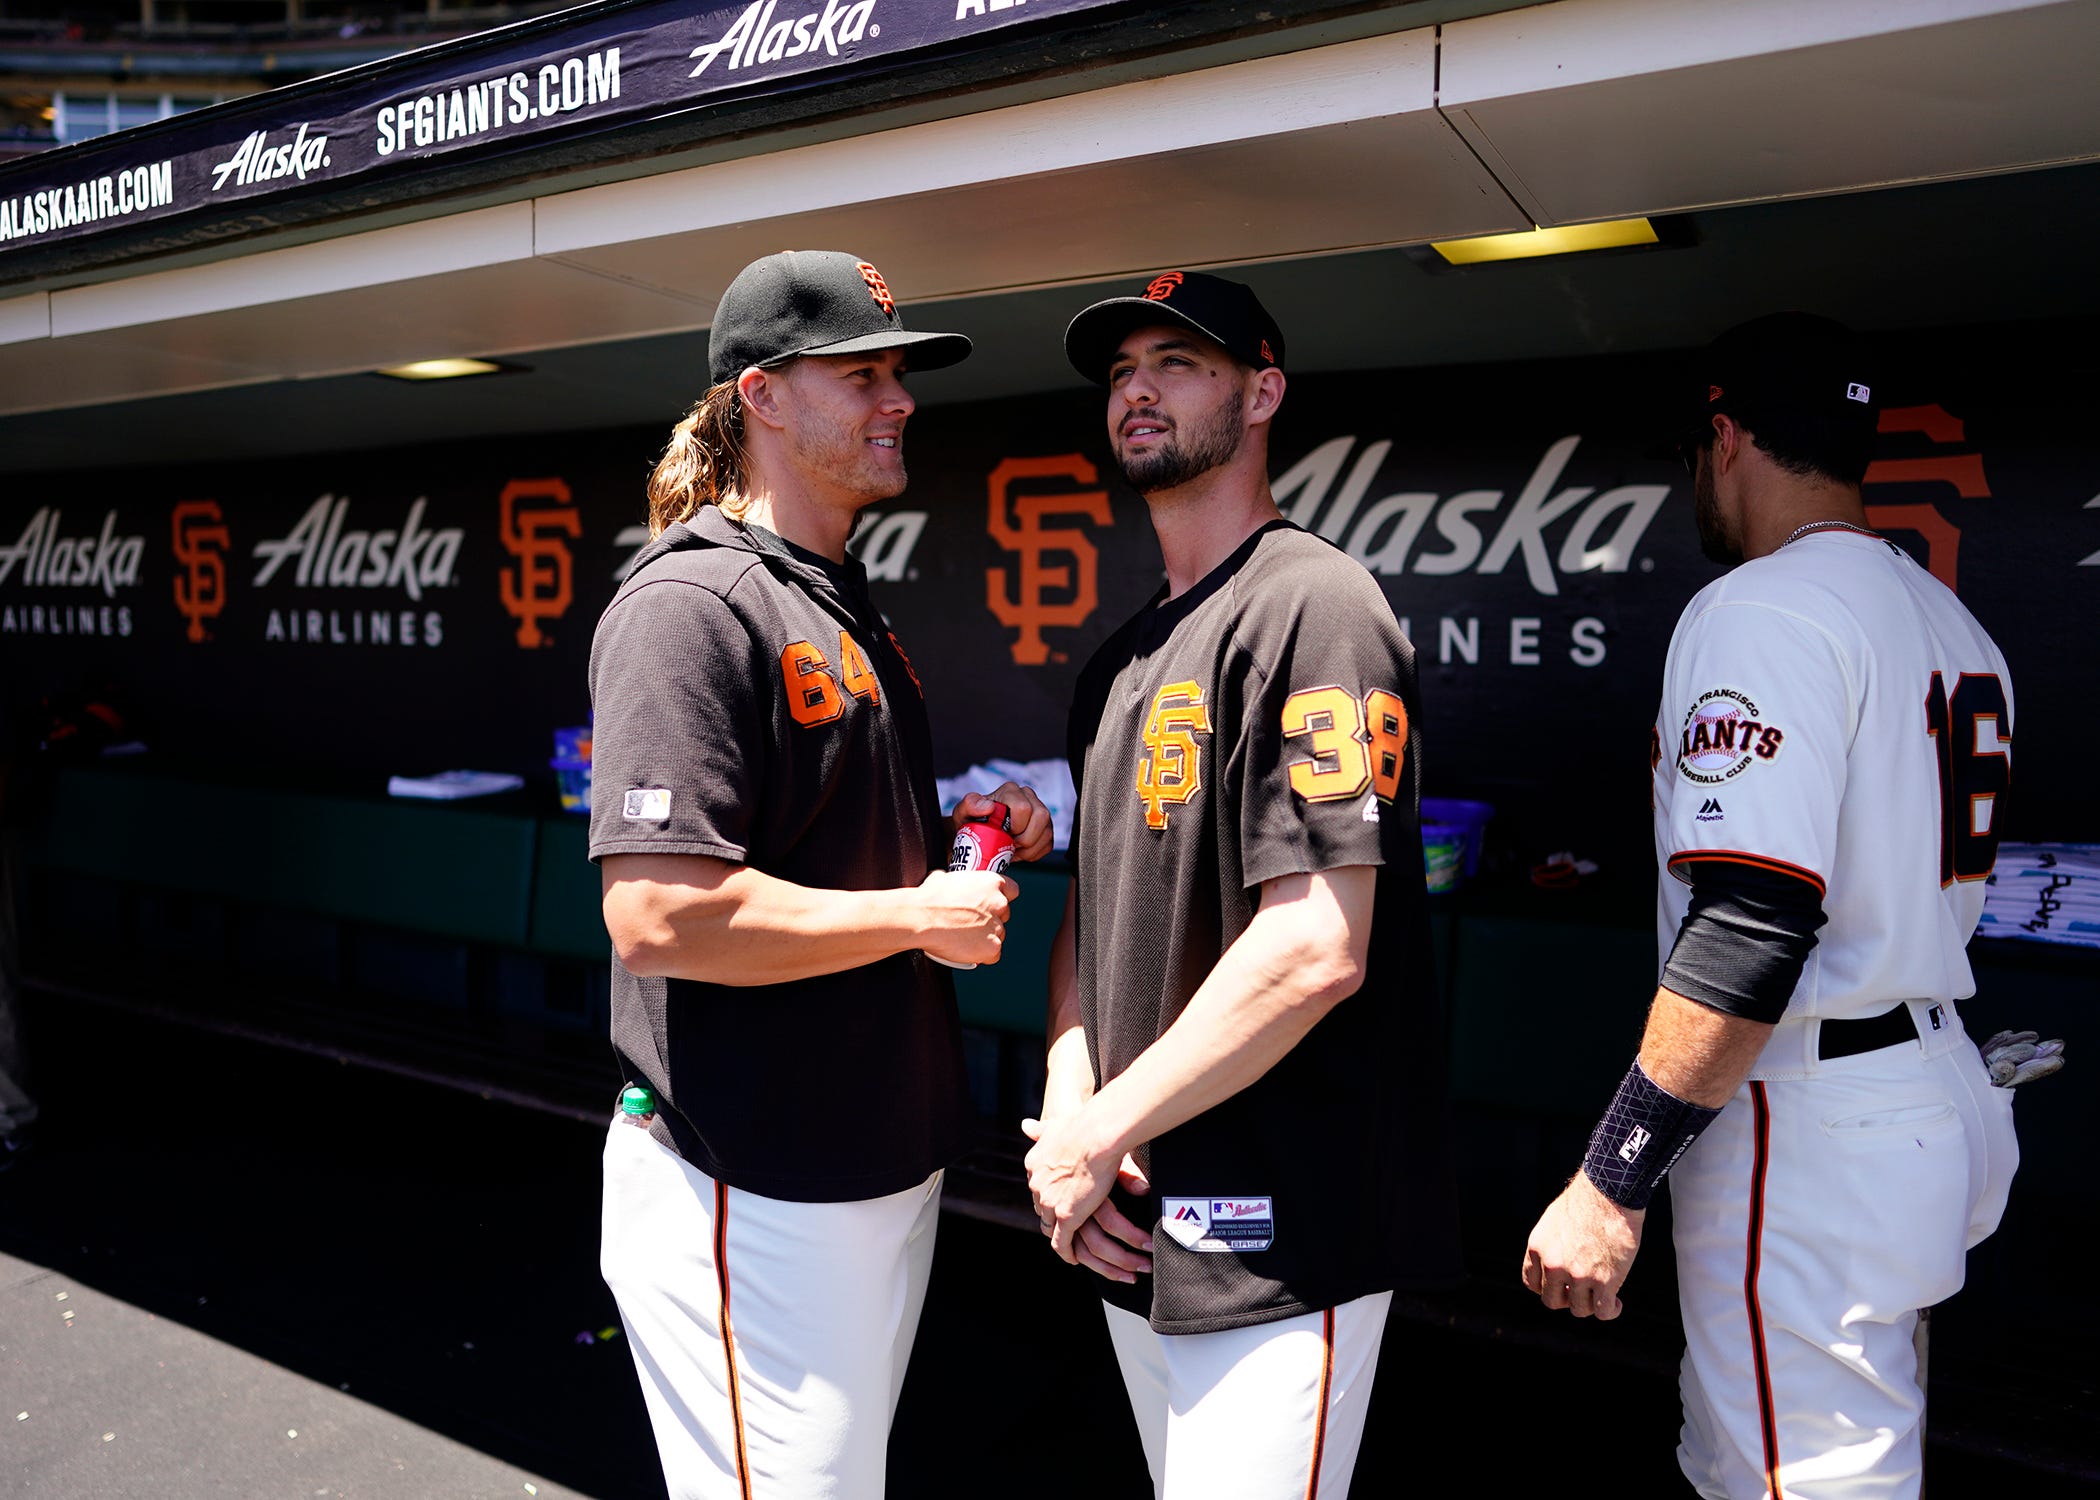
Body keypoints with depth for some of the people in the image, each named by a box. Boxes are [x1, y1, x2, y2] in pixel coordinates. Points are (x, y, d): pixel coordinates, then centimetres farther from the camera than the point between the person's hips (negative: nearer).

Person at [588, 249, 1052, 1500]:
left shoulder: (850, 604, 14)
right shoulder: (691, 602, -18)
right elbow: (657, 916, -28)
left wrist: (956, 831, 4)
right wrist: (919, 915, -19)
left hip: (885, 1160, 10)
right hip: (754, 1197, -9)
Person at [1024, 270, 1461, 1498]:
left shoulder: (1312, 606, -15)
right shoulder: (1123, 657, 13)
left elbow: (1315, 952, -23)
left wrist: (1100, 1133, -15)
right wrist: (1068, 1113, -2)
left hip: (1274, 1231, -8)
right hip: (1137, 1225, 8)